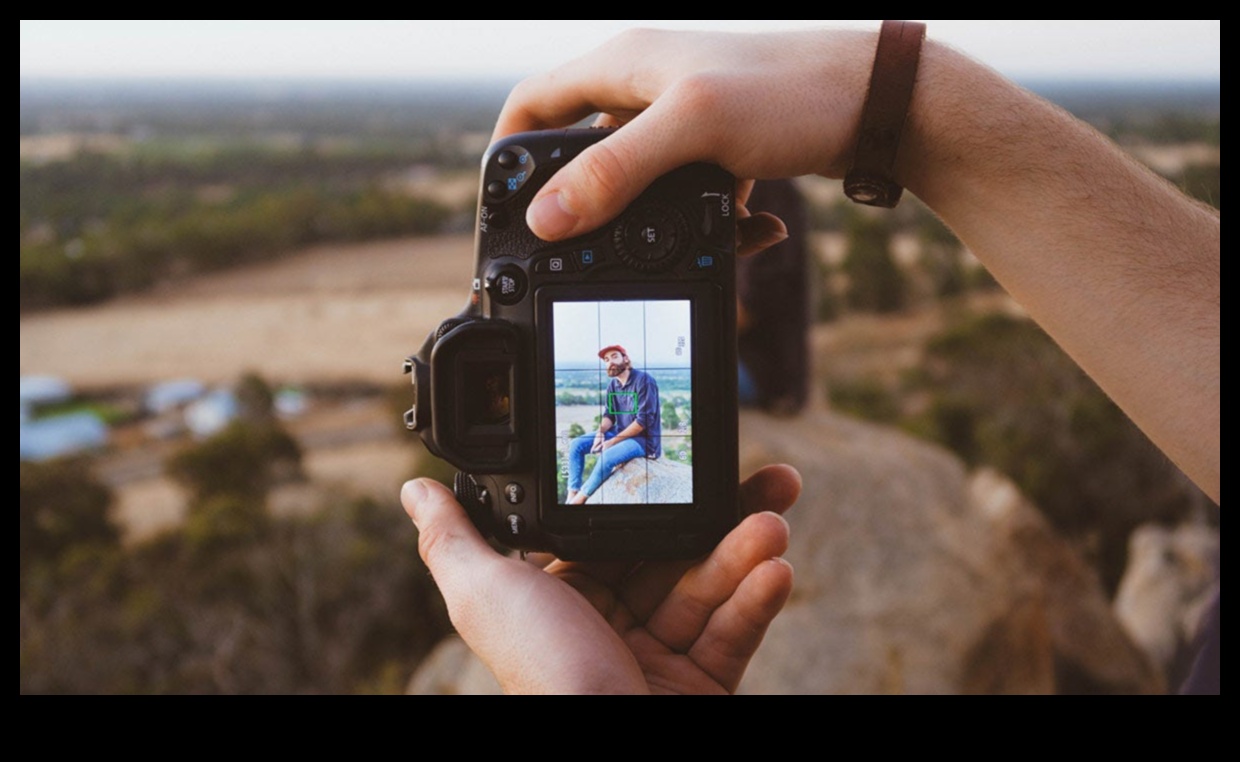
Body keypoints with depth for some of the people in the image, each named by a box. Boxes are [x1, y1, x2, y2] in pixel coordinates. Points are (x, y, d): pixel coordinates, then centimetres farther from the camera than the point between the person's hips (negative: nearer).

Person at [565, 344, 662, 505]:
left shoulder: (644, 380, -18)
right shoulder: (613, 384, 6)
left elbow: (644, 420, -22)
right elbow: (609, 414, 11)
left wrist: (612, 442, -20)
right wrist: (601, 432, -14)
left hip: (643, 439, -8)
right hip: (620, 433, 8)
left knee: (607, 457, -33)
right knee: (576, 444, -2)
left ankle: (579, 498, -16)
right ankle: (572, 495, -8)